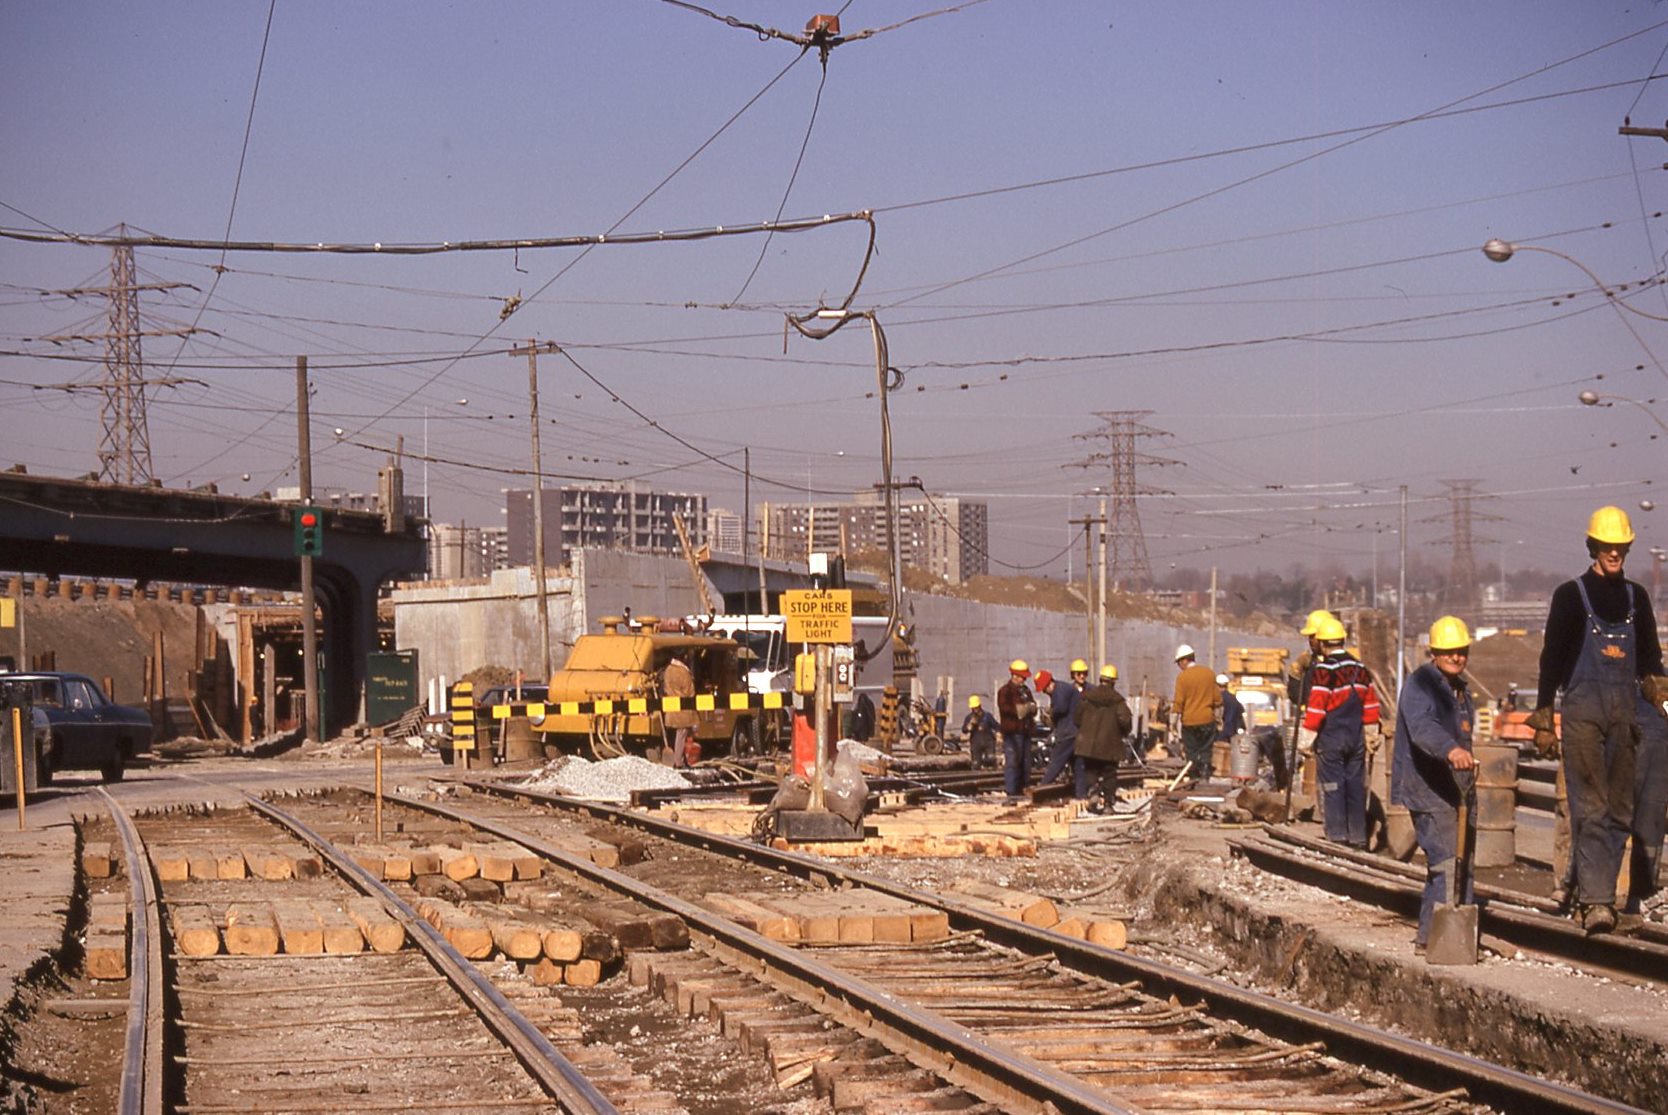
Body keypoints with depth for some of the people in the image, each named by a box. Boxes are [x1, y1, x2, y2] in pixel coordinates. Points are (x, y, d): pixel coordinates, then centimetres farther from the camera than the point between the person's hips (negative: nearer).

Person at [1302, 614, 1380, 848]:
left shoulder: (1323, 671, -13)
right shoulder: (1360, 669, 8)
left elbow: (1316, 708, -16)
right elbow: (1371, 706, 11)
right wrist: (1370, 735, 17)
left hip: (1330, 738, -6)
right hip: (1356, 737, 6)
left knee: (1332, 786, -1)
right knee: (1356, 786, 10)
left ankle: (1337, 836, -2)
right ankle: (1358, 837, 14)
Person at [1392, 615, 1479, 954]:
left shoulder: (1459, 689, 19)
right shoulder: (1419, 684, -12)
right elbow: (1423, 726, -31)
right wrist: (1451, 750, -48)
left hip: (1456, 789, 9)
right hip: (1427, 787, -9)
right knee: (1446, 861, -17)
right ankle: (1431, 935, -18)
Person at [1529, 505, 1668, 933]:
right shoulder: (1570, 596, 3)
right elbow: (1551, 659, 2)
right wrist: (1544, 721, -2)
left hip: (1625, 713, 5)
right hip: (1582, 710, -5)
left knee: (1620, 811, 4)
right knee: (1590, 808, -12)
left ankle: (1582, 881, 14)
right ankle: (1595, 900, -17)